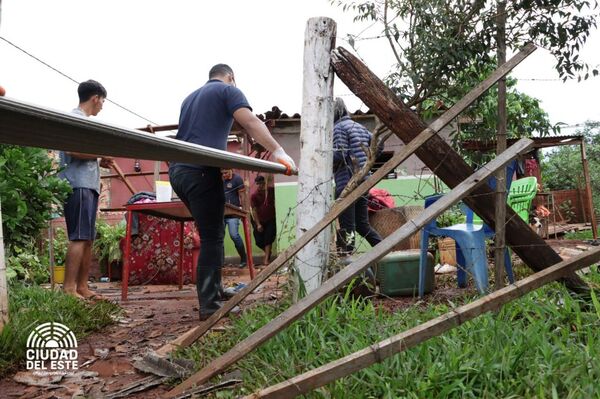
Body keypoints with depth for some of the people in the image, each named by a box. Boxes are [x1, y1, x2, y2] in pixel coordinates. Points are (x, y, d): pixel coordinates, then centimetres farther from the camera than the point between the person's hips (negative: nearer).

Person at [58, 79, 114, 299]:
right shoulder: (75, 118, -5)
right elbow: (72, 149, -20)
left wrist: (100, 162, 11)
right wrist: (101, 155, -9)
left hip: (88, 186, 10)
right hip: (78, 186, -10)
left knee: (88, 239, 9)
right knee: (79, 238, -13)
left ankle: (82, 287, 13)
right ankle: (69, 289, -14)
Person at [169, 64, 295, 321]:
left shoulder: (191, 97, 30)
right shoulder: (228, 90, 8)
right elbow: (251, 122, -10)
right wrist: (278, 151, -20)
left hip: (178, 170, 8)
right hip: (202, 171, -8)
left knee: (211, 232, 17)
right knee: (212, 238, -5)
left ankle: (215, 289, 21)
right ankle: (209, 305, -5)